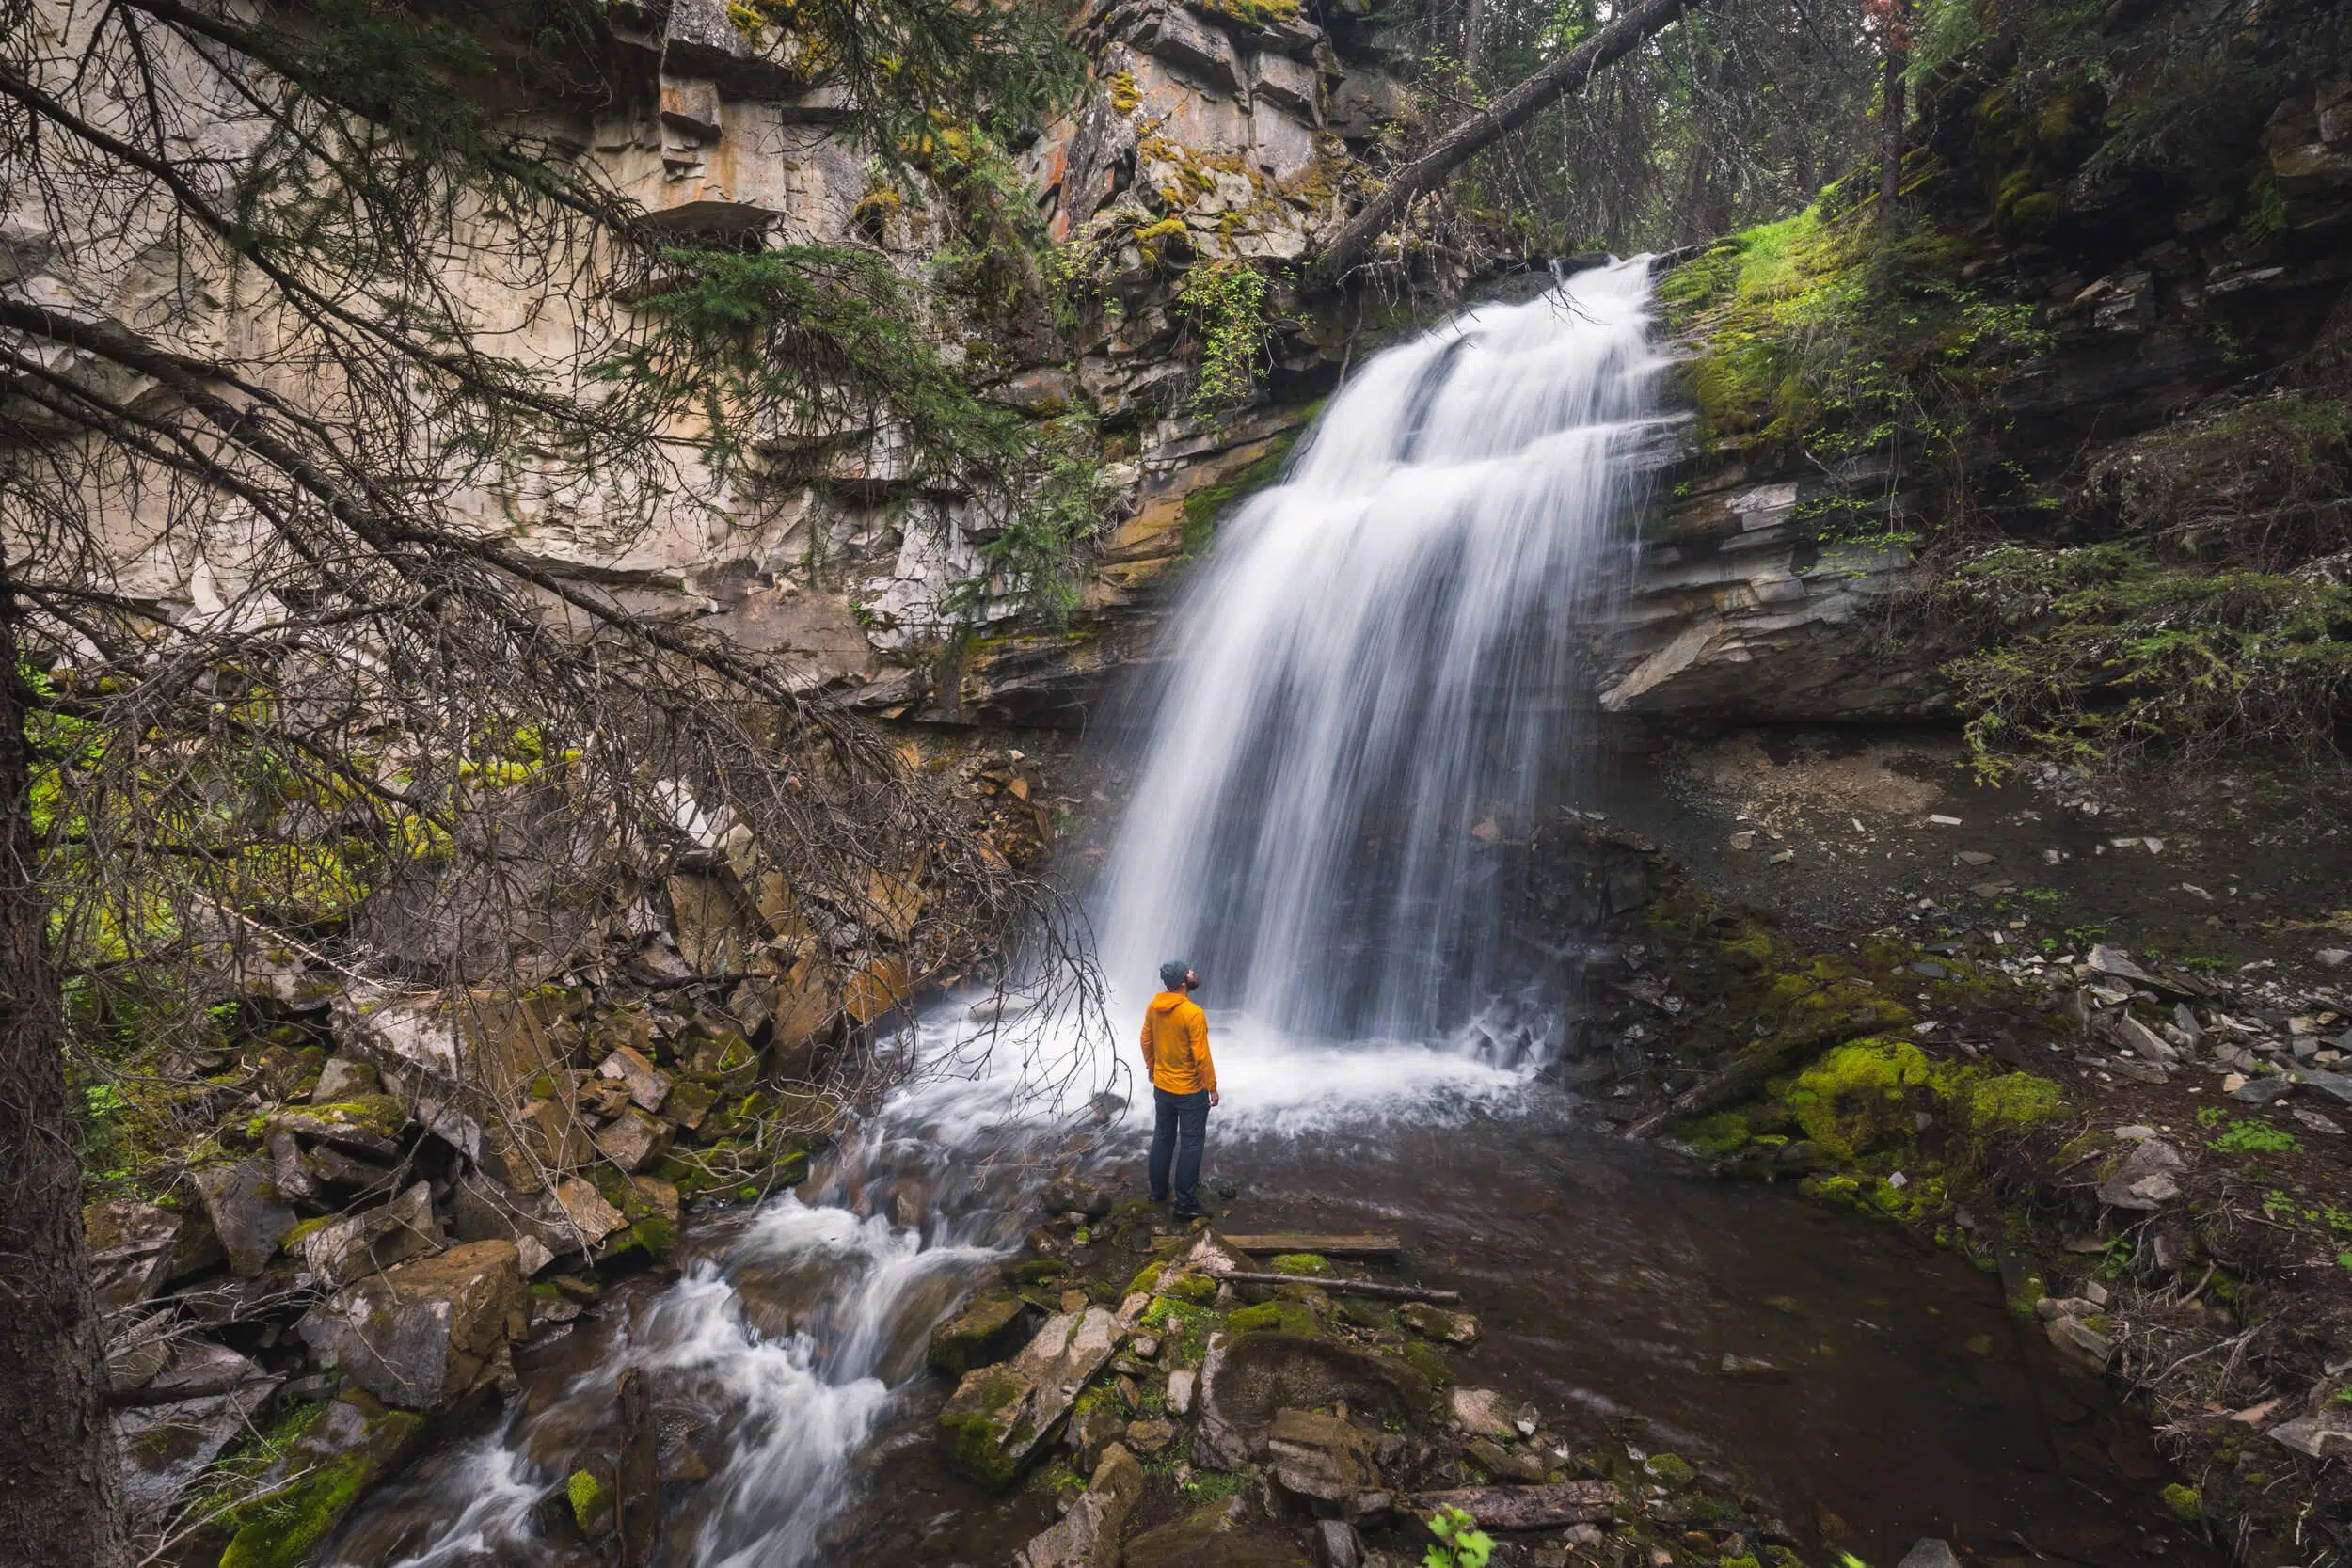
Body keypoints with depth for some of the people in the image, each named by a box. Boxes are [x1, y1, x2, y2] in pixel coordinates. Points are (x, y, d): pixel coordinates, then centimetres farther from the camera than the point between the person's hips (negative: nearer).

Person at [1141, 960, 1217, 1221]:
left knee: (1162, 1138, 20)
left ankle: (1158, 1190, 33)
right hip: (1190, 1091, -6)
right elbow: (1201, 1055, -22)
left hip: (1161, 1086, 7)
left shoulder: (1154, 1006, -5)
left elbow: (1146, 1040, 7)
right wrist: (1212, 1087, -10)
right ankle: (1185, 1203, 10)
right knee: (1191, 1143, 5)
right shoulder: (1193, 1013, -25)